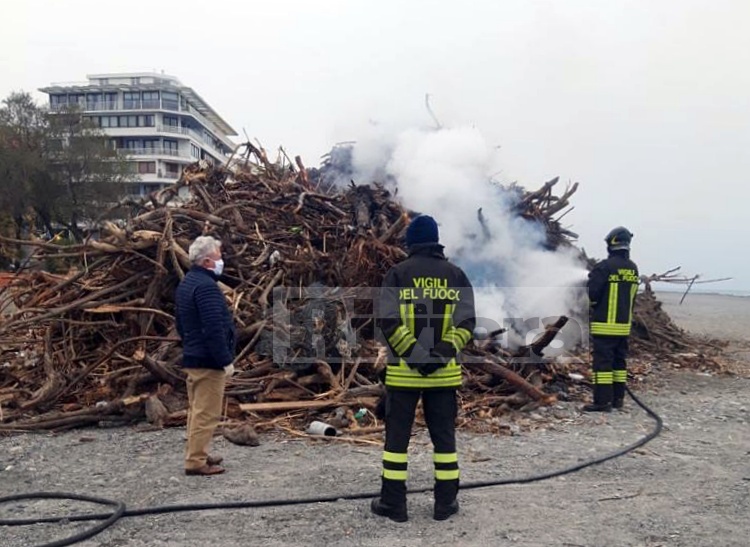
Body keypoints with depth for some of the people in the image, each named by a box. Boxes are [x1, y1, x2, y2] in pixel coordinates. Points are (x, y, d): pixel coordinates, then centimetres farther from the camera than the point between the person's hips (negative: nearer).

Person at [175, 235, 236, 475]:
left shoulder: (186, 283, 14)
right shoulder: (206, 285, -19)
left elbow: (182, 324, 21)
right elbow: (214, 329, -25)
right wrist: (226, 361, -20)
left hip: (192, 357, 11)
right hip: (208, 361, -11)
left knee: (197, 410, 18)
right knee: (206, 413, -4)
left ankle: (196, 455, 28)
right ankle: (196, 462, 2)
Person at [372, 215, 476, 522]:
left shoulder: (397, 274, -2)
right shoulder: (456, 275, 6)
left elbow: (387, 320, -12)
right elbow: (466, 322, -2)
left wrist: (414, 354, -14)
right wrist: (443, 353, -10)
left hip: (403, 370, -2)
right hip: (445, 372, 2)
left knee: (397, 435, 7)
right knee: (444, 435, 12)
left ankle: (393, 503, 13)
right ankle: (445, 503, 18)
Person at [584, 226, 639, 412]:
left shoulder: (605, 266, -15)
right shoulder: (633, 269, 9)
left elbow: (591, 292, -14)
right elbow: (632, 296, 15)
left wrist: (593, 304, 7)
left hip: (605, 324, -7)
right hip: (624, 323, 7)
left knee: (602, 361, -4)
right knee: (619, 360, 15)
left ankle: (603, 401, -4)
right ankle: (618, 398, 21)